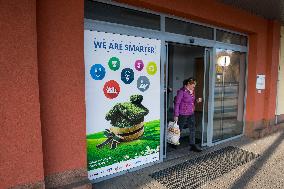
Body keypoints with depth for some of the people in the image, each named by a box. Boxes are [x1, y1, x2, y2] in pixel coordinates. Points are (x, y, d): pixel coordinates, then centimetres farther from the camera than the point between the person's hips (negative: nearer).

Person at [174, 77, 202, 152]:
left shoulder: (192, 91, 7)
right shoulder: (181, 91, -16)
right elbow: (177, 103, -15)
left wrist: (197, 101, -2)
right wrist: (176, 115, -16)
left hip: (191, 114, 7)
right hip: (183, 114, -7)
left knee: (192, 129, 6)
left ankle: (192, 145, 16)